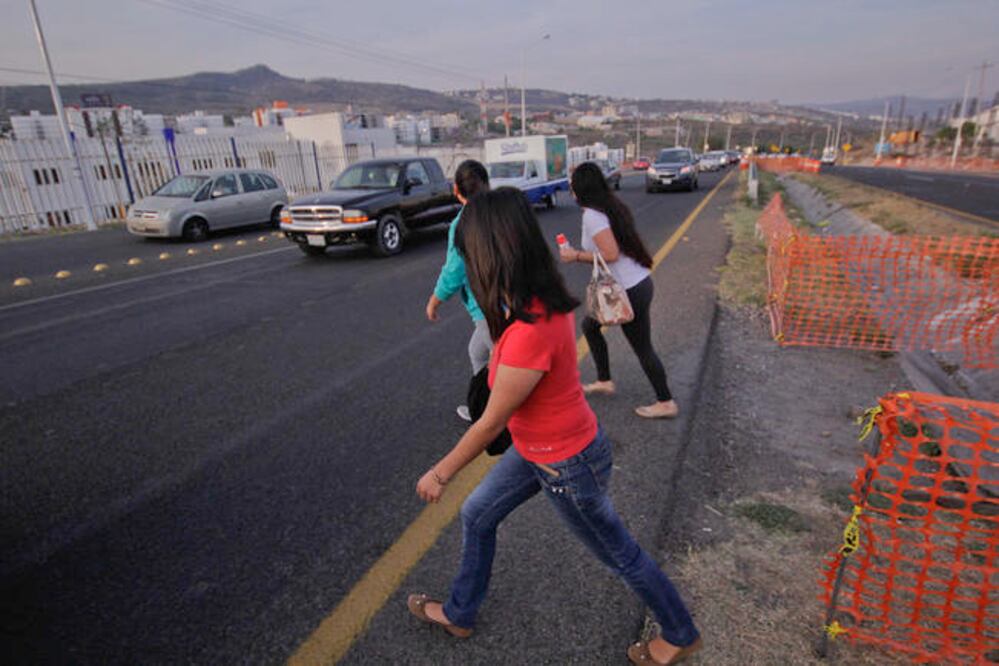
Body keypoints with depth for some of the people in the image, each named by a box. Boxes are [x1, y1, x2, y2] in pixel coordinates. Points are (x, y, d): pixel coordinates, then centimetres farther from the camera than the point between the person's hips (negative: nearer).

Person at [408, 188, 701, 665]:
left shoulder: (530, 333, -37)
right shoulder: (545, 299, -12)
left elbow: (490, 424, -25)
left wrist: (439, 473, -9)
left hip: (567, 465, -9)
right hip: (538, 447, 9)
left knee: (620, 554, 17)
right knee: (476, 516, 22)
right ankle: (459, 614, 47)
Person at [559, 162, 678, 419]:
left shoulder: (592, 215, -18)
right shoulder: (611, 205, 9)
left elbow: (611, 255, -24)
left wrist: (576, 256, -13)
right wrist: (582, 253, 14)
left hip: (629, 291, -10)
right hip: (637, 282, 10)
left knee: (642, 348, 4)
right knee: (590, 326, 21)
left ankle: (666, 403, 18)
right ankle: (604, 381, 32)